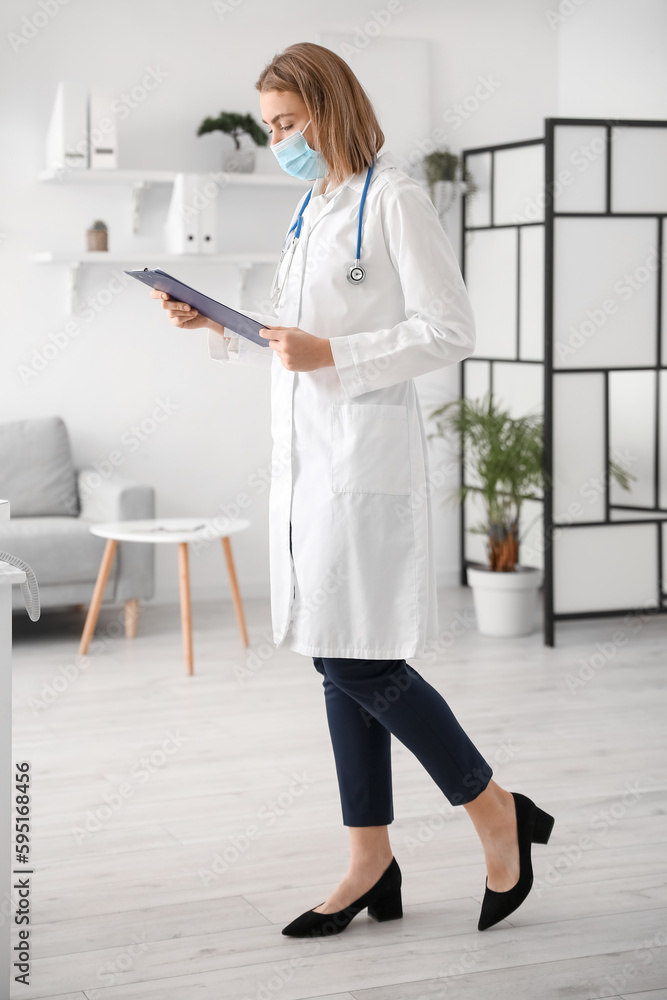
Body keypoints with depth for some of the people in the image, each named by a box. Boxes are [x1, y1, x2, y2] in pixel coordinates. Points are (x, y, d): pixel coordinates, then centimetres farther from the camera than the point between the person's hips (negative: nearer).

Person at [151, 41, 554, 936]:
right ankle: (372, 865, 18)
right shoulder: (312, 210, 18)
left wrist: (330, 354, -19)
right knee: (338, 664, 9)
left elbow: (449, 332, -13)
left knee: (359, 662, -9)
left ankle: (498, 813, 10)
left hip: (366, 458, -9)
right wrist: (215, 326, 8)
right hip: (306, 456, 9)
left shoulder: (394, 200, -8)